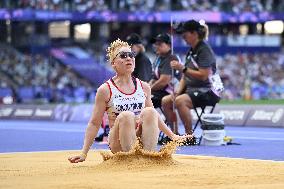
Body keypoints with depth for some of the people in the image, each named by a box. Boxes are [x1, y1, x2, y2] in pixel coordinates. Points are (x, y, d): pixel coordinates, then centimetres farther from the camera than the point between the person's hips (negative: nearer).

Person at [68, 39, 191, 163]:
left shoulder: (144, 87, 10)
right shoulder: (105, 90, -2)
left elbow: (153, 117, 25)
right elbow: (94, 124, 0)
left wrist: (172, 136, 23)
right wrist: (84, 153, -7)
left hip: (143, 141, 3)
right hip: (119, 146, -3)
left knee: (149, 112, -24)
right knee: (126, 116, -32)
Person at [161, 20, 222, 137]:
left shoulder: (204, 50, -13)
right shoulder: (191, 51, 14)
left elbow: (203, 76, -22)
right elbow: (185, 76, 15)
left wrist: (183, 68, -23)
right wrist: (178, 91, -1)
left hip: (208, 91, -9)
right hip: (192, 89, 9)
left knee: (180, 101, -32)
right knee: (166, 101, -4)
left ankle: (189, 135, -23)